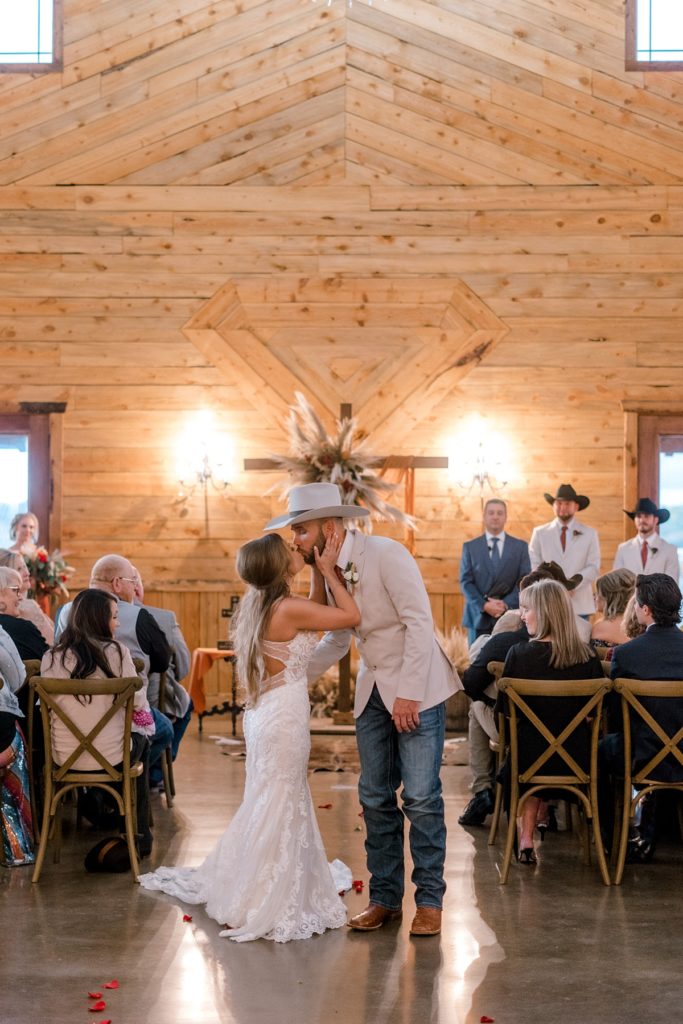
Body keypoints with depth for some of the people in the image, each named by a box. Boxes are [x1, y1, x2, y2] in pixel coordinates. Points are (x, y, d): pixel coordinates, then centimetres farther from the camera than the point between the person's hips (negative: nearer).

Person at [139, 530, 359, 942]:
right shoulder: (289, 608, -19)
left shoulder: (259, 605, 8)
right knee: (278, 810, -1)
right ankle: (257, 911, 6)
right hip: (285, 717, -9)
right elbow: (351, 615, -15)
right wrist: (328, 571, -6)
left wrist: (323, 574, 12)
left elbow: (312, 617, 20)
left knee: (266, 807, 19)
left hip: (267, 714, 9)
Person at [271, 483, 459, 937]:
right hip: (373, 691, 7)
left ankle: (430, 899, 4)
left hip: (416, 688, -7)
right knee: (376, 798, 7)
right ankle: (385, 897, 16)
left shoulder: (386, 555, -17)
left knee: (421, 796, -7)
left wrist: (408, 693, -23)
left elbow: (420, 622, -20)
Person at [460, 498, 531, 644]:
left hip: (510, 617, 0)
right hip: (479, 617, 0)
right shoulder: (470, 547, 9)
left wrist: (506, 604, -12)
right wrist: (484, 605, -12)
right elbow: (466, 581, 2)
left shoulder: (520, 546, 9)